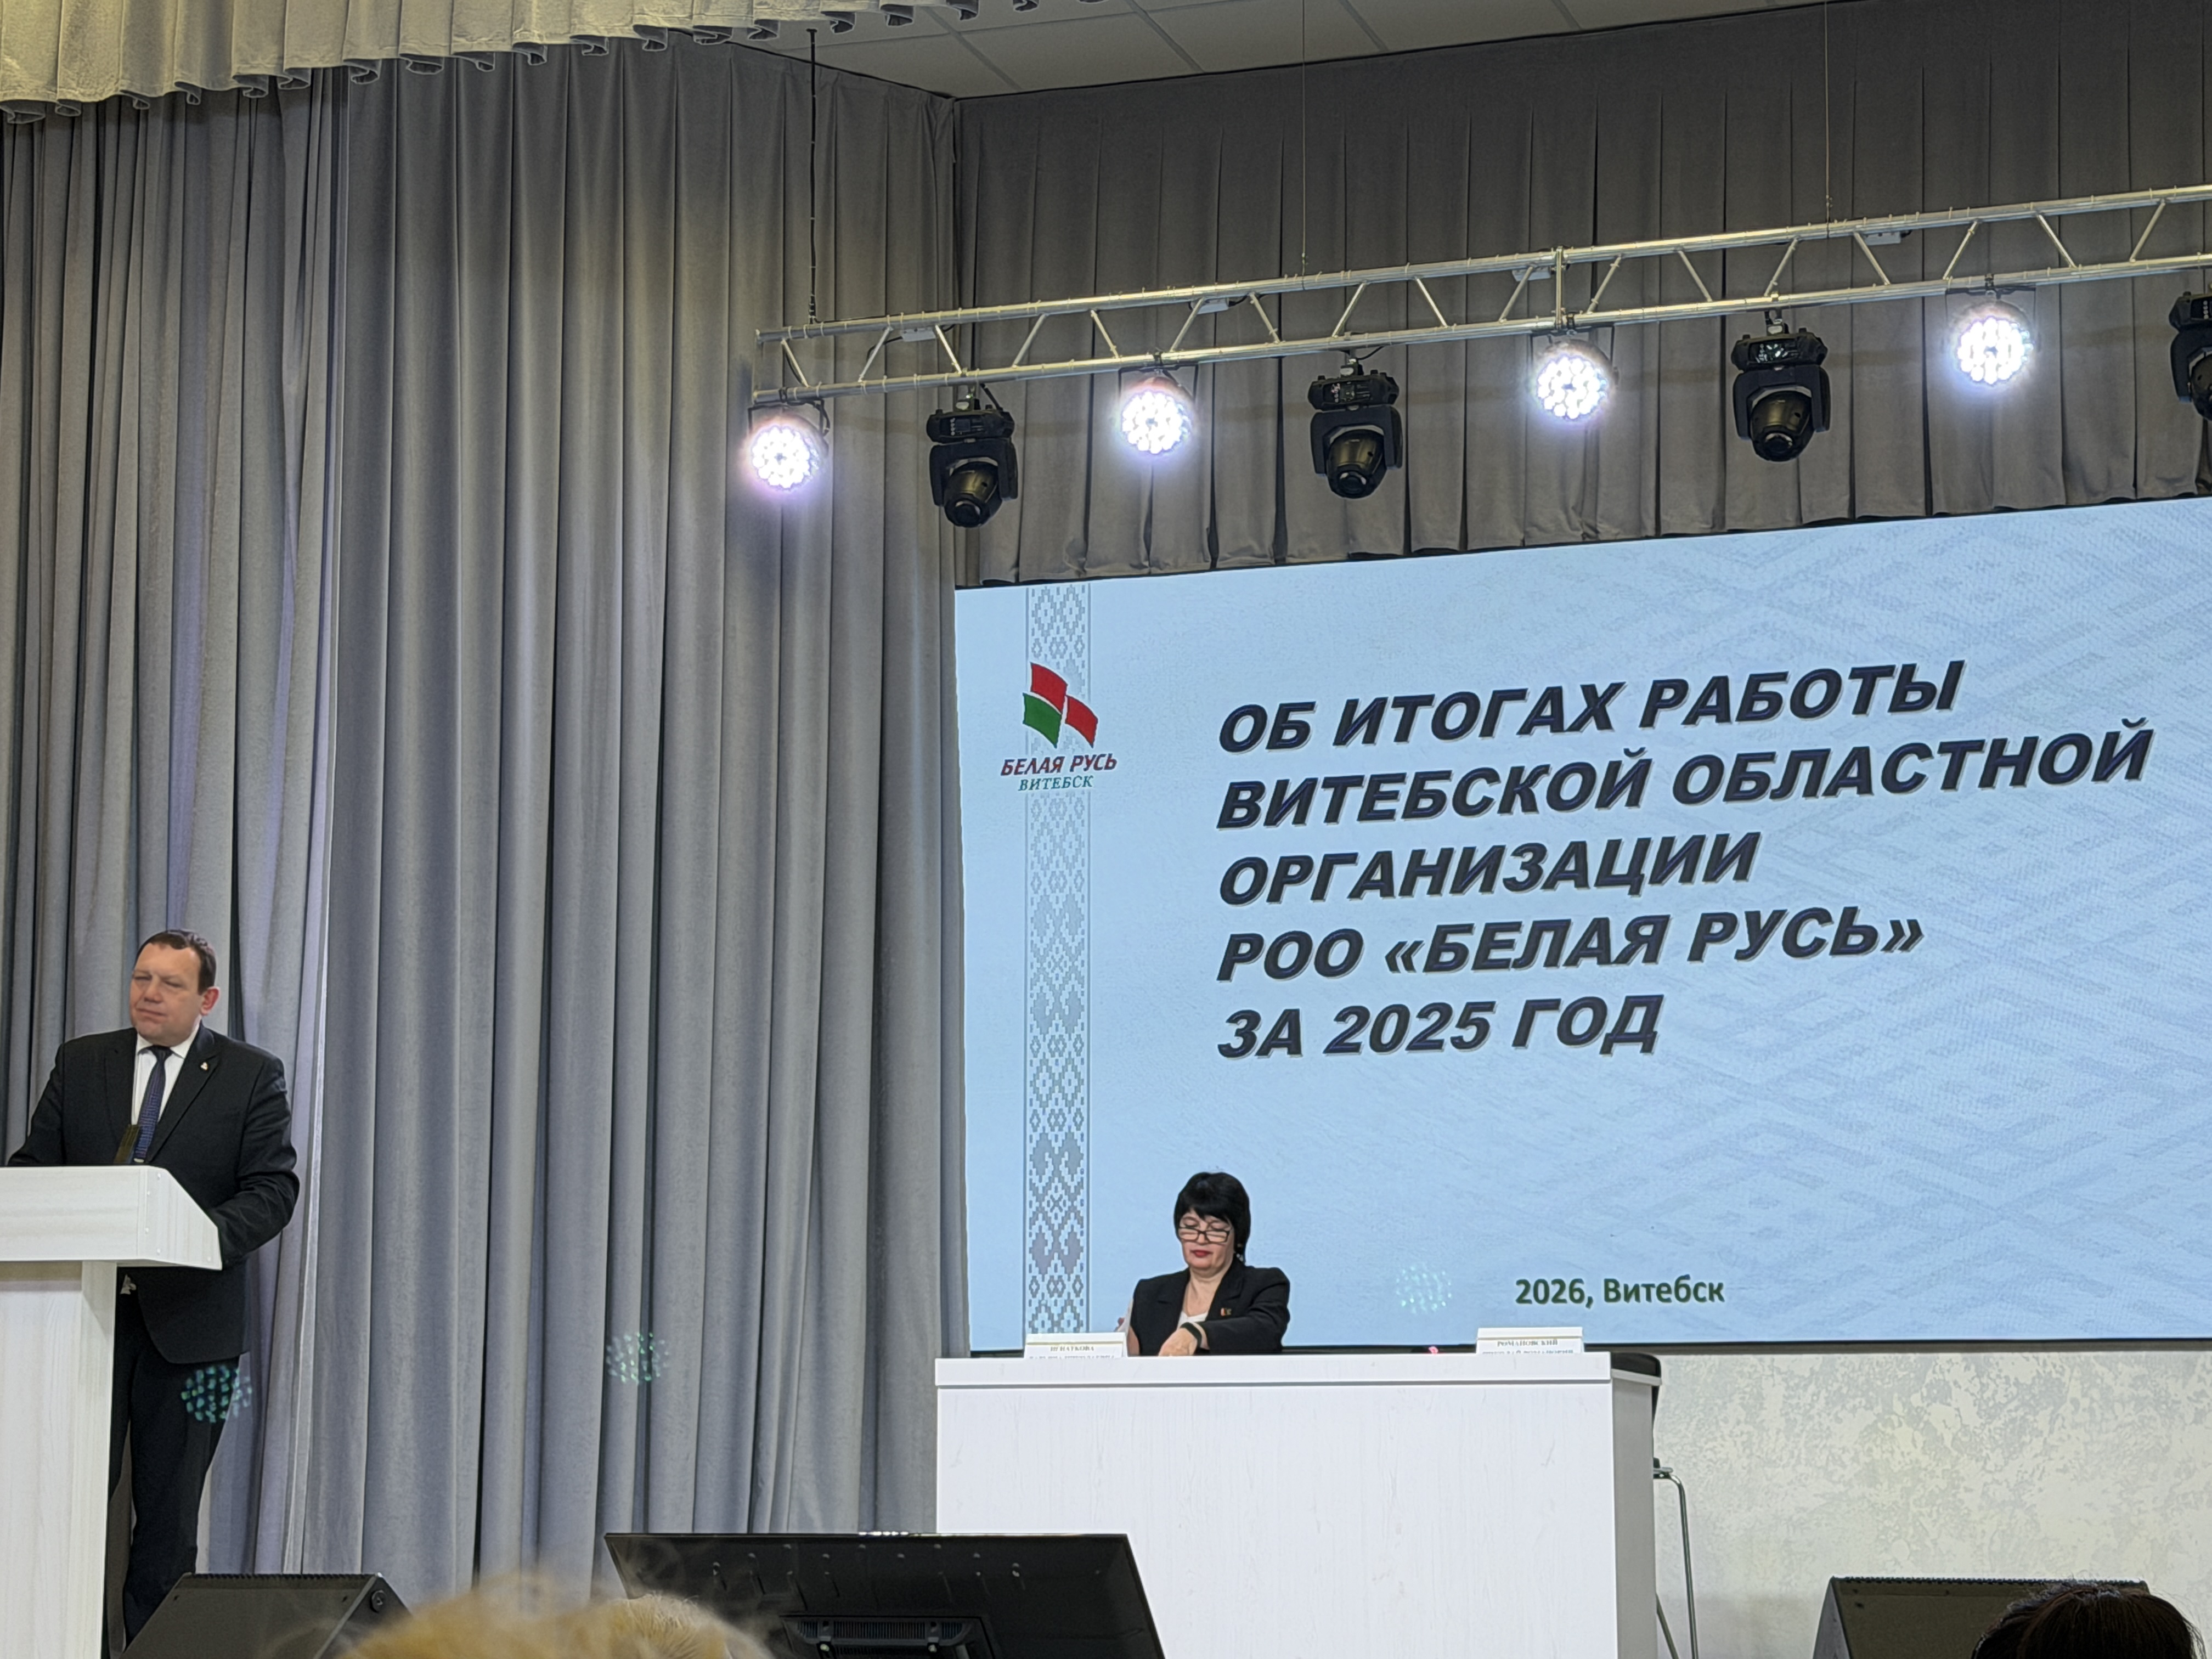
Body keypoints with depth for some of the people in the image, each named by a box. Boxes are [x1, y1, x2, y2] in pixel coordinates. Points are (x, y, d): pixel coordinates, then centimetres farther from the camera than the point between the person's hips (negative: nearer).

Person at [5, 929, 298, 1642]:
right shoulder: (80, 1062, 12)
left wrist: (205, 1239, -22)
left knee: (169, 1515, 5)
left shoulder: (253, 1076, 3)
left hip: (186, 1321, -2)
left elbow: (273, 1188, -4)